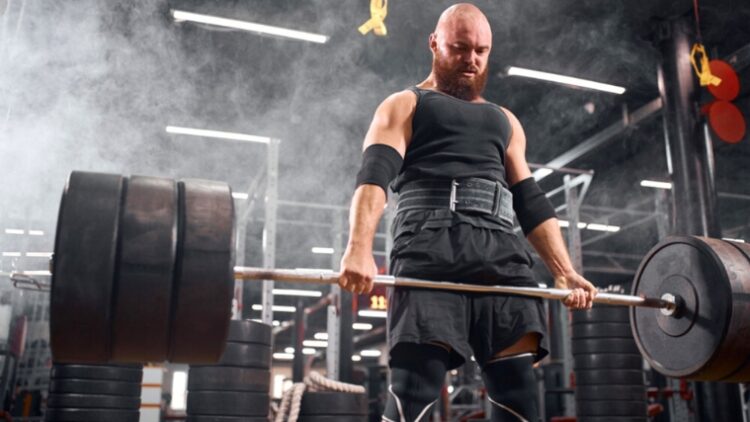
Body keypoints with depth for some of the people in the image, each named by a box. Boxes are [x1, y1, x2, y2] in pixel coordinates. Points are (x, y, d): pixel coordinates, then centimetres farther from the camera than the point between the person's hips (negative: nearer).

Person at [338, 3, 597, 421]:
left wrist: (565, 271, 9)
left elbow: (532, 201, 24)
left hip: (501, 252, 5)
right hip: (431, 249, -4)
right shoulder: (405, 106, 15)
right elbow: (375, 175, -3)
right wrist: (360, 250, -22)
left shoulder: (505, 120, 31)